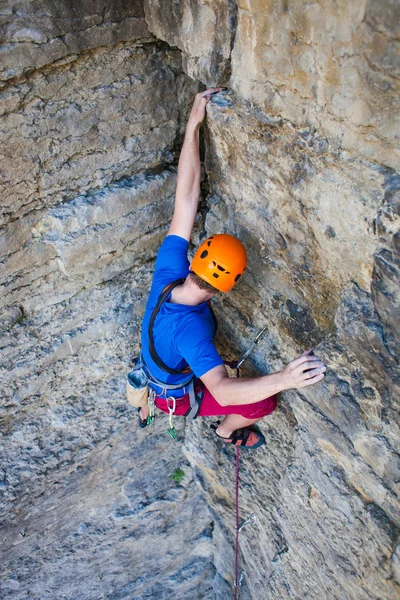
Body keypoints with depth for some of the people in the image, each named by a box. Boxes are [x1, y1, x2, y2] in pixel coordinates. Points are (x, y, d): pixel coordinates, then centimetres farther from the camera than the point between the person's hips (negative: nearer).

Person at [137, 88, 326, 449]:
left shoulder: (169, 272, -30)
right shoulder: (189, 328, -47)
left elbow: (186, 197, -30)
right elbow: (222, 392, -57)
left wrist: (193, 124, -31)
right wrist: (284, 380, -73)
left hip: (150, 374, 6)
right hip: (176, 396, -6)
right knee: (265, 403, -2)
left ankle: (146, 409, 56)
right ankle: (227, 431, 32)